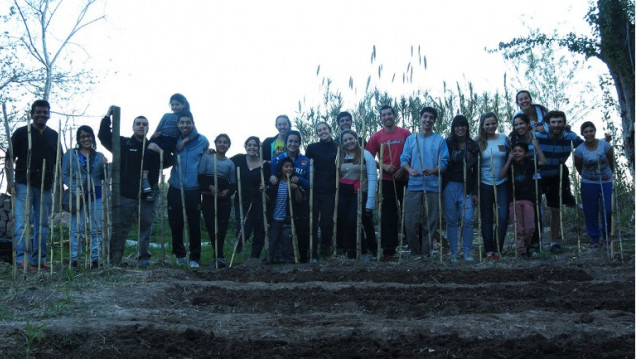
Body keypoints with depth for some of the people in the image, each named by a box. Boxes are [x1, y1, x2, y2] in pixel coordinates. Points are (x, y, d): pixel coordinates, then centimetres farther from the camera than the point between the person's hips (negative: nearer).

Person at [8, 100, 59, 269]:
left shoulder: (54, 136, 13)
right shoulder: (21, 133, 2)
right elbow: (10, 158, 0)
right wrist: (10, 179, -12)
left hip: (45, 186, 4)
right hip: (24, 184, -4)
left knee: (43, 223, 8)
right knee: (22, 222, -9)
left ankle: (39, 259, 15)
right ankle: (22, 258, -8)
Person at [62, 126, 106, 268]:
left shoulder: (99, 156, 15)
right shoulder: (70, 154, 6)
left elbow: (103, 177, 15)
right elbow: (64, 175, 2)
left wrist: (105, 166, -4)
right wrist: (75, 190, -12)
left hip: (96, 196, 3)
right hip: (78, 196, -3)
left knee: (96, 229, 2)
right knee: (77, 229, -4)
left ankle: (95, 259, 6)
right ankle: (74, 259, 1)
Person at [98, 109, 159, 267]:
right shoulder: (123, 143, 8)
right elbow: (104, 136, -1)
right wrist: (108, 116, -6)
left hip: (146, 196, 2)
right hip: (125, 195, -2)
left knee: (146, 225, 3)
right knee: (121, 227, 0)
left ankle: (144, 256, 11)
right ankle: (114, 259, 4)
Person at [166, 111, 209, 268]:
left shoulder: (202, 141, 0)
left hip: (193, 190, -2)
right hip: (175, 189, 2)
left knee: (194, 225, 0)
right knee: (175, 224, 6)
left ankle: (195, 258, 10)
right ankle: (179, 254, 25)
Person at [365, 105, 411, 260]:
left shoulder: (406, 134, 2)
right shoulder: (376, 137, 3)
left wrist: (404, 169, -9)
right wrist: (384, 166, -10)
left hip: (405, 178, 0)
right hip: (387, 180, 0)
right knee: (388, 215, 2)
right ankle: (389, 249, 6)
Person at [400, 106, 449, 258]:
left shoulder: (440, 140, 7)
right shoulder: (411, 139, 12)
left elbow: (444, 163, 1)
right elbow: (404, 159, 7)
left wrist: (432, 171, -19)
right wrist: (410, 170, -15)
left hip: (433, 187, -1)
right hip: (414, 187, 1)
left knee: (430, 223, 0)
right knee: (411, 222, -3)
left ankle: (425, 254, 9)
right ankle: (415, 253, 11)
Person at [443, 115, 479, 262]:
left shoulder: (473, 146, 7)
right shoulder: (447, 144, 2)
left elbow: (476, 171, 7)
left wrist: (475, 192, 2)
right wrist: (441, 188, -6)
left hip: (466, 187, 1)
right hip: (449, 186, -1)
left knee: (467, 220, -6)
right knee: (451, 220, 1)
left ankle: (467, 252, 2)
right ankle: (453, 252, 7)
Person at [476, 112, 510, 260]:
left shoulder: (504, 139, 2)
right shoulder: (478, 142, -2)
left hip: (502, 183, 1)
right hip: (485, 184, -1)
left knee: (503, 217, -6)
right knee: (487, 218, 5)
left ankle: (497, 250, 4)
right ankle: (489, 251, 11)